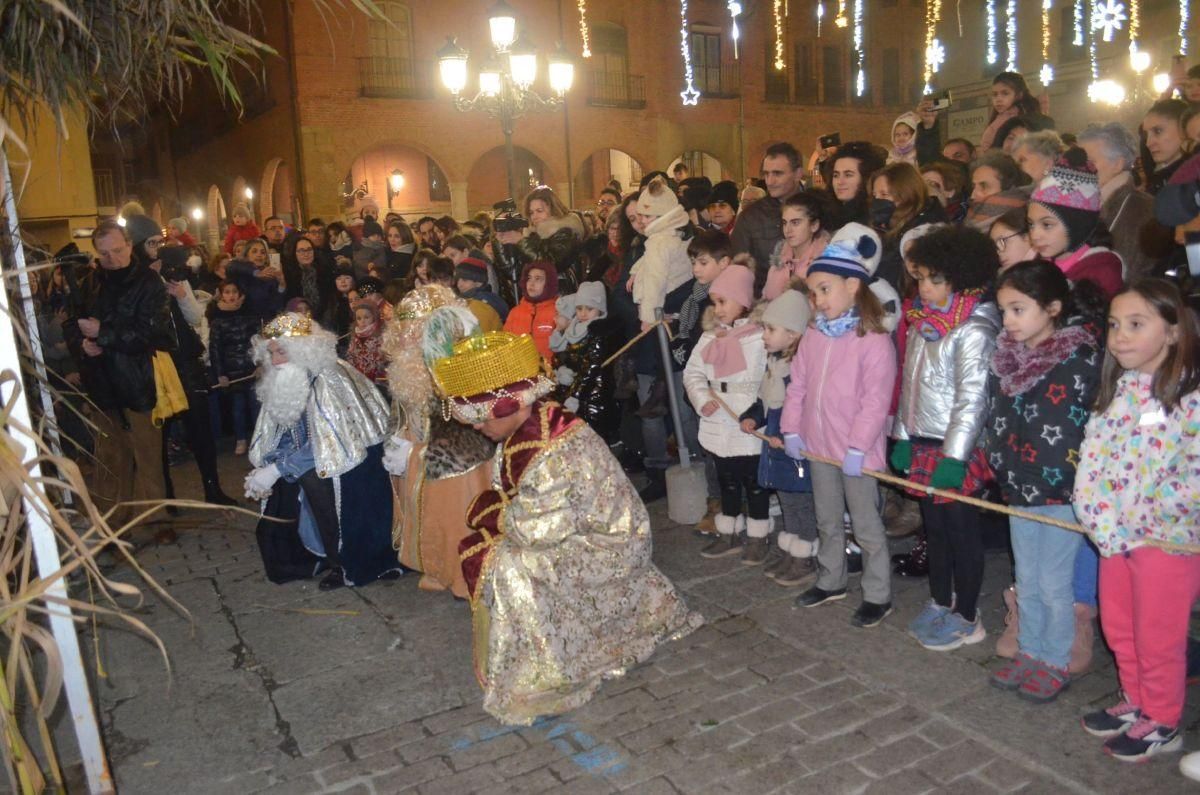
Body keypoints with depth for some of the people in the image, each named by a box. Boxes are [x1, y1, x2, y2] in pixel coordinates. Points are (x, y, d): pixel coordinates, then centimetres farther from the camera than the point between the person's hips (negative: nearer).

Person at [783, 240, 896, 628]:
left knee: (866, 525, 7)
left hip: (856, 452, -6)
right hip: (818, 446, 6)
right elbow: (798, 386, 7)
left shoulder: (875, 341, -16)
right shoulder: (813, 338, 3)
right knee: (827, 521, 21)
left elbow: (875, 402, -19)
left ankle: (878, 595, 22)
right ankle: (831, 581, 37)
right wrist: (791, 429, 0)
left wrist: (857, 447, -20)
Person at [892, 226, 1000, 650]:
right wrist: (903, 436, 12)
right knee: (933, 525, 17)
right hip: (921, 442, 7)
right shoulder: (922, 322, 9)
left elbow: (972, 398, -18)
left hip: (955, 448, -7)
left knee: (961, 529, 4)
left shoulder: (973, 331, -15)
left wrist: (954, 456, -20)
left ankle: (966, 618, 18)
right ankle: (939, 603, 32)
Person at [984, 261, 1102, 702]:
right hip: (1017, 489, 6)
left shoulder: (1079, 360, -16)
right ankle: (1029, 651, 34)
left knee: (1054, 583, 6)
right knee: (1026, 579, 18)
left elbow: (1089, 428, -17)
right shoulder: (1006, 356, 4)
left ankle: (1057, 664, 24)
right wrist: (1002, 469, 9)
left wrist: (1067, 482, -16)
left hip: (1060, 492, -6)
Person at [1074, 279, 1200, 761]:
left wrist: (1150, 515, -18)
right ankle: (1135, 702, 41)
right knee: (1117, 628, 20)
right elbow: (1090, 462, -1)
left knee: (1158, 638, 9)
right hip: (1115, 536, 6)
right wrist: (1106, 529, -9)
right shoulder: (1114, 390, 3)